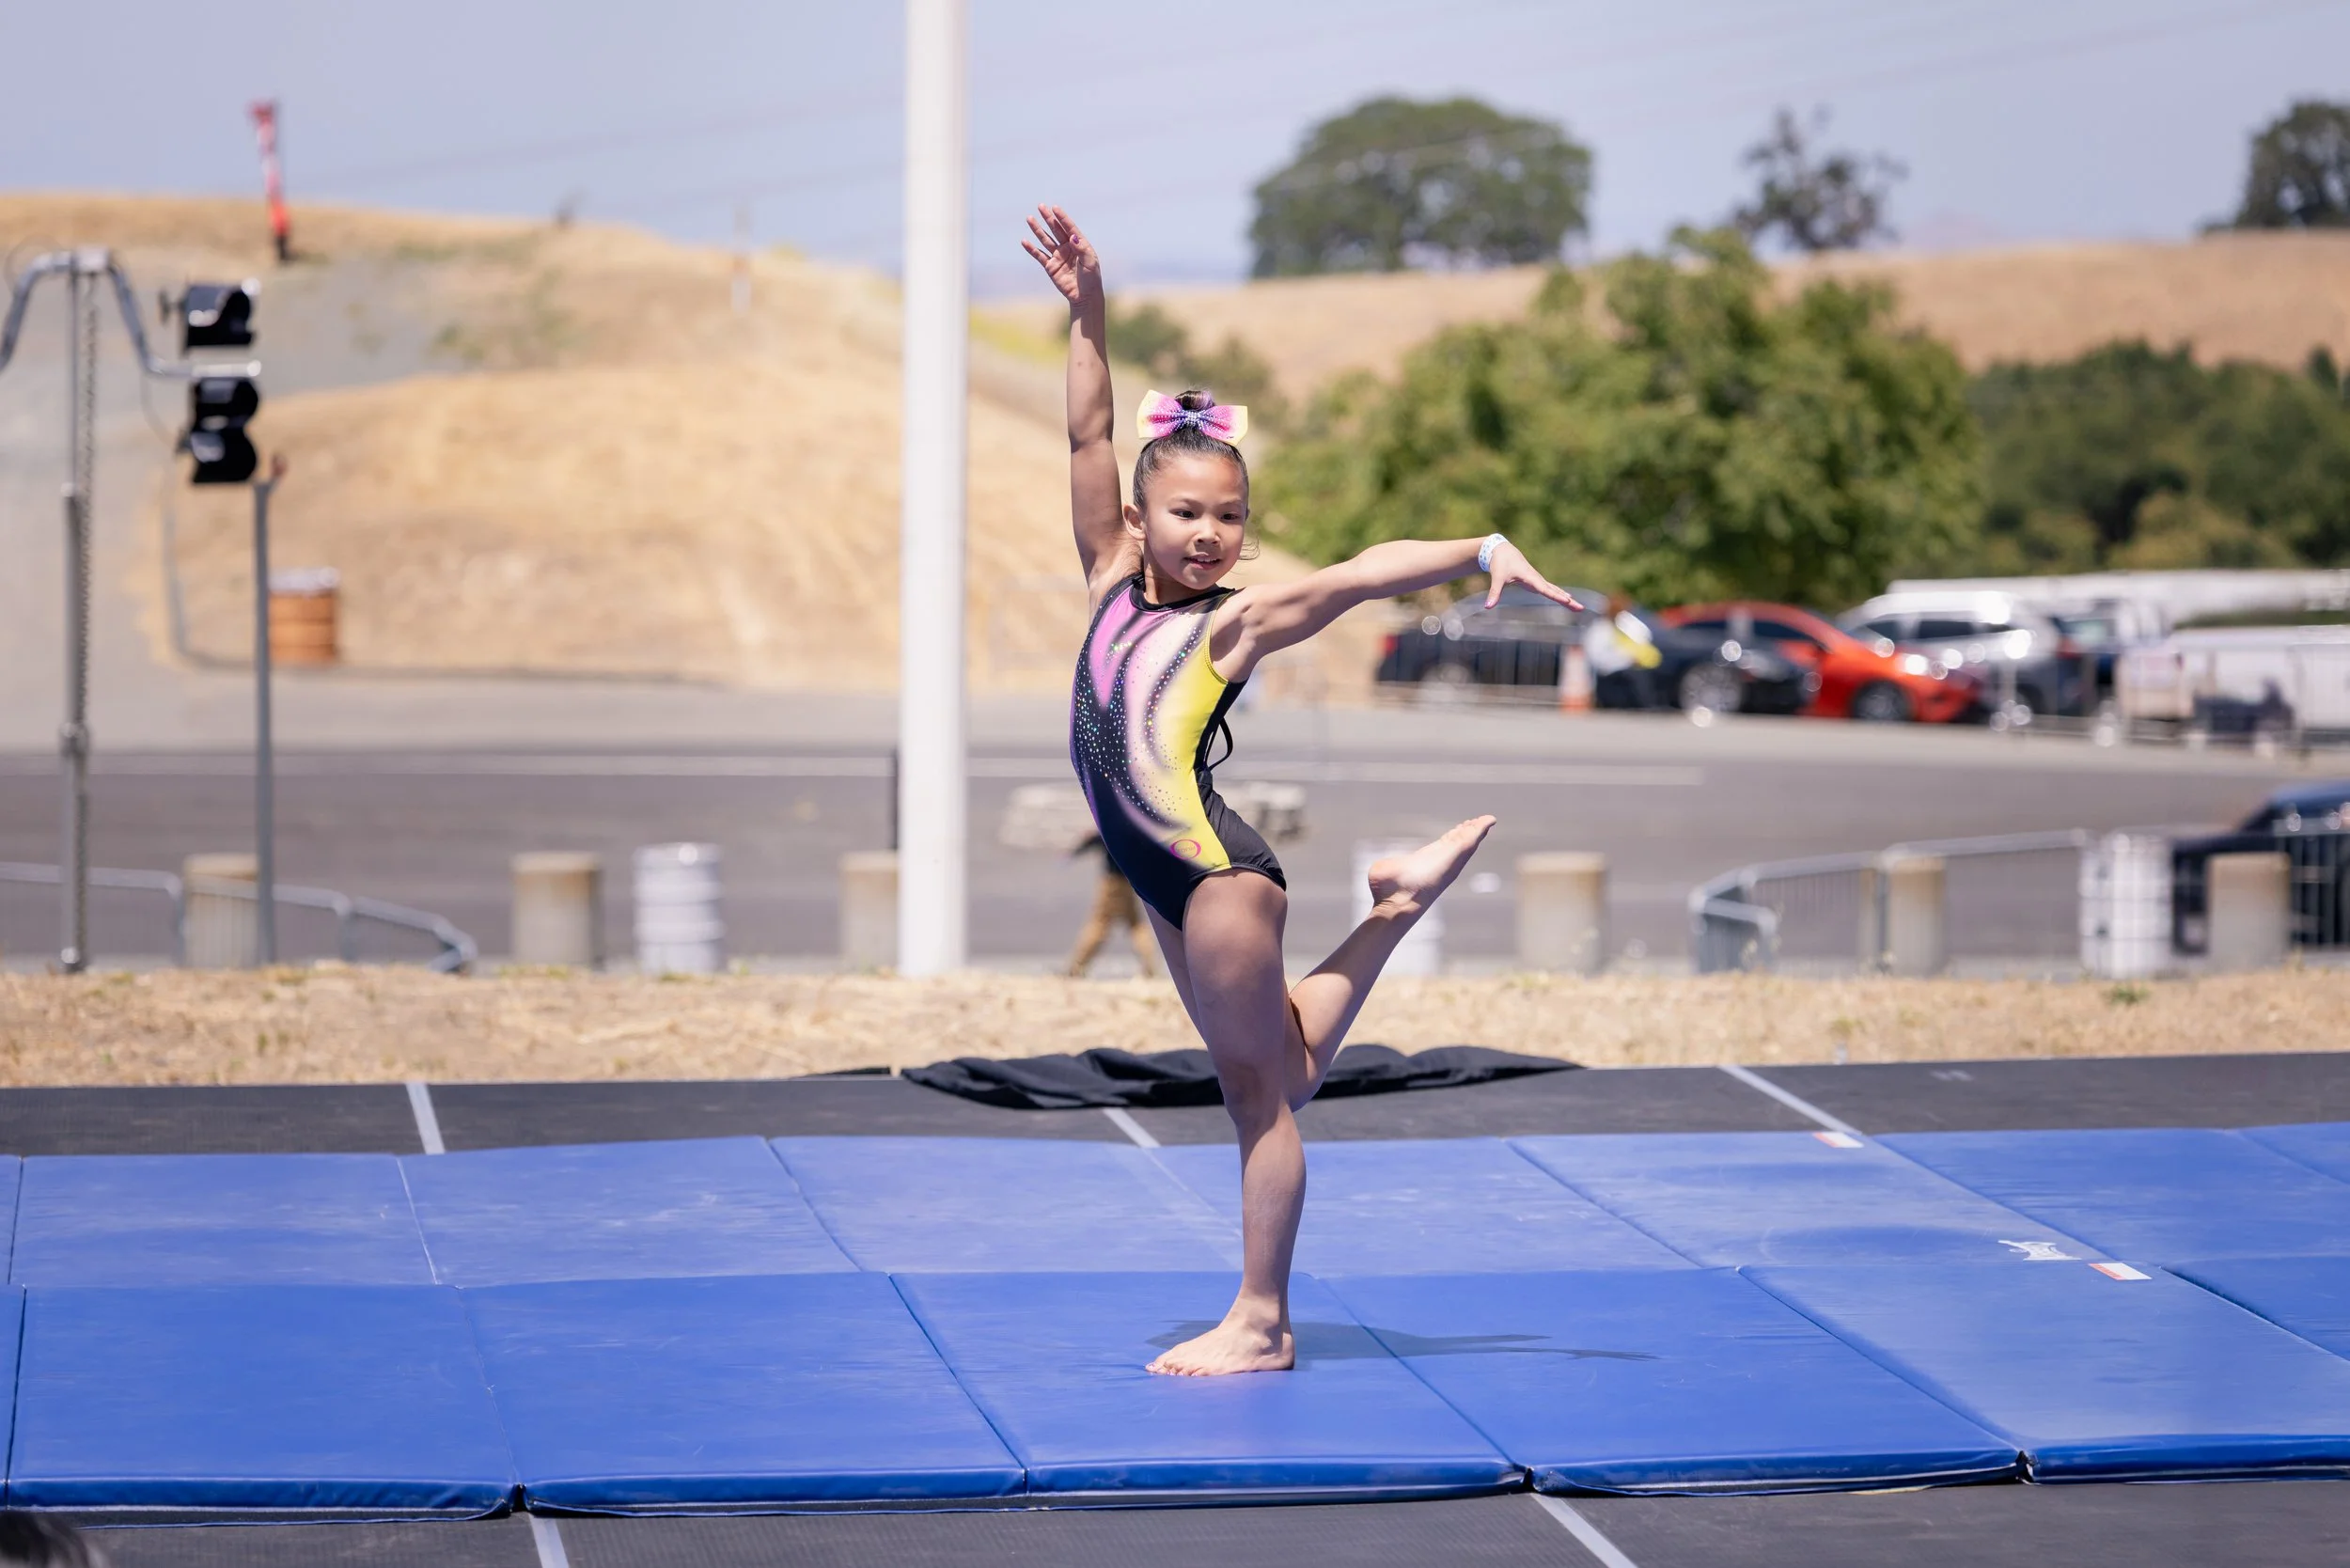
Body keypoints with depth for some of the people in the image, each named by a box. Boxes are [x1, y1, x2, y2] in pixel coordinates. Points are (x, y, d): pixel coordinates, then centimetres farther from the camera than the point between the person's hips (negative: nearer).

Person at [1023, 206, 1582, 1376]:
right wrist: (1086, 309, 1)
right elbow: (1089, 436, 6)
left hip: (1215, 865, -7)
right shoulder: (1114, 583, 6)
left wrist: (1486, 550, -31)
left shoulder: (1237, 620, -7)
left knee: (1261, 1083, 2)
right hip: (1159, 872, 7)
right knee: (1274, 1073, 19)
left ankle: (1262, 1323, 8)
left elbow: (1371, 570, -18)